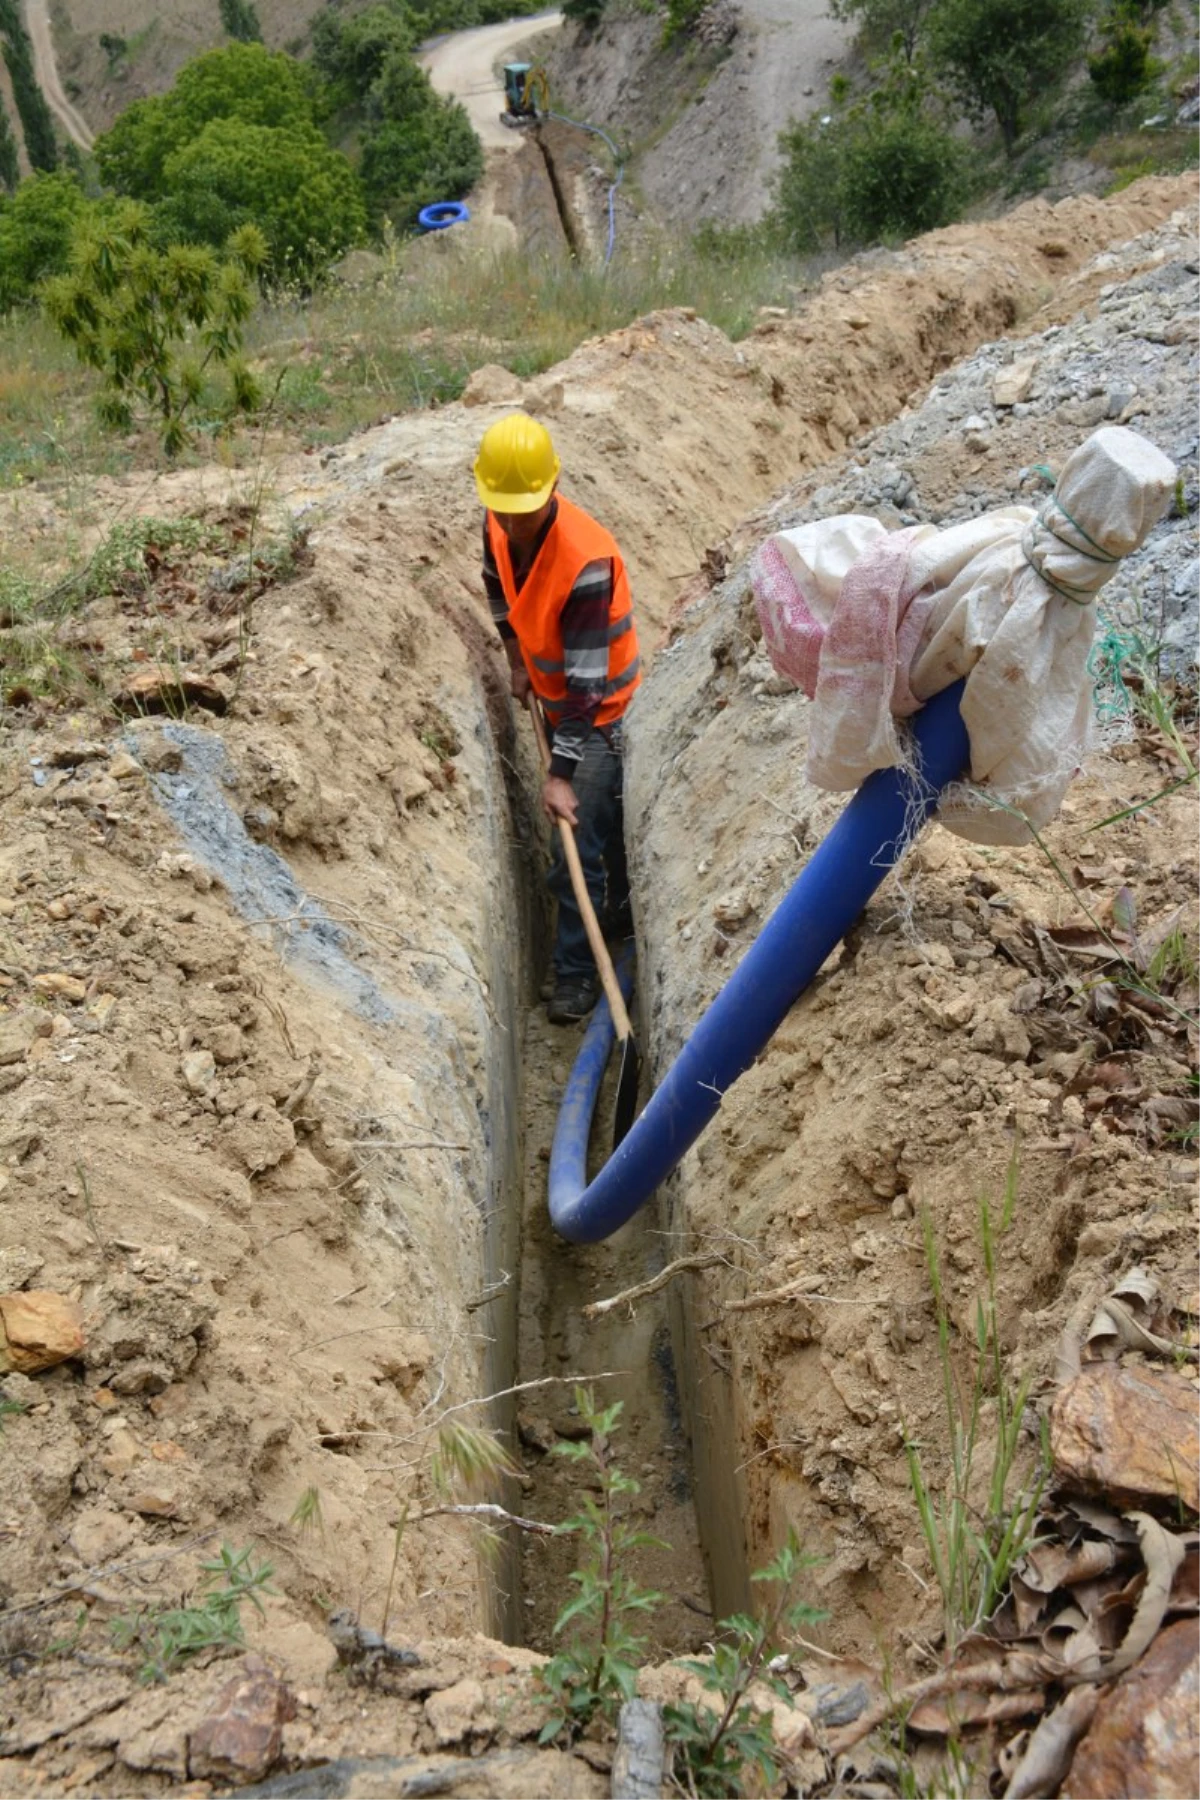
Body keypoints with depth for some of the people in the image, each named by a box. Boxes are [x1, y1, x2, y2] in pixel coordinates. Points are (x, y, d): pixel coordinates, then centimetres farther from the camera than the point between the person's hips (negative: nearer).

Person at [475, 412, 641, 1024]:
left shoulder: (586, 560, -34)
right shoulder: (499, 524, -12)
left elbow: (587, 680, -33)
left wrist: (561, 773, -33)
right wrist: (516, 658, 7)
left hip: (602, 710, -7)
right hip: (554, 696, 7)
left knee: (578, 841, -7)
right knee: (601, 821, 23)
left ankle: (575, 972, 5)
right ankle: (622, 914, 43)